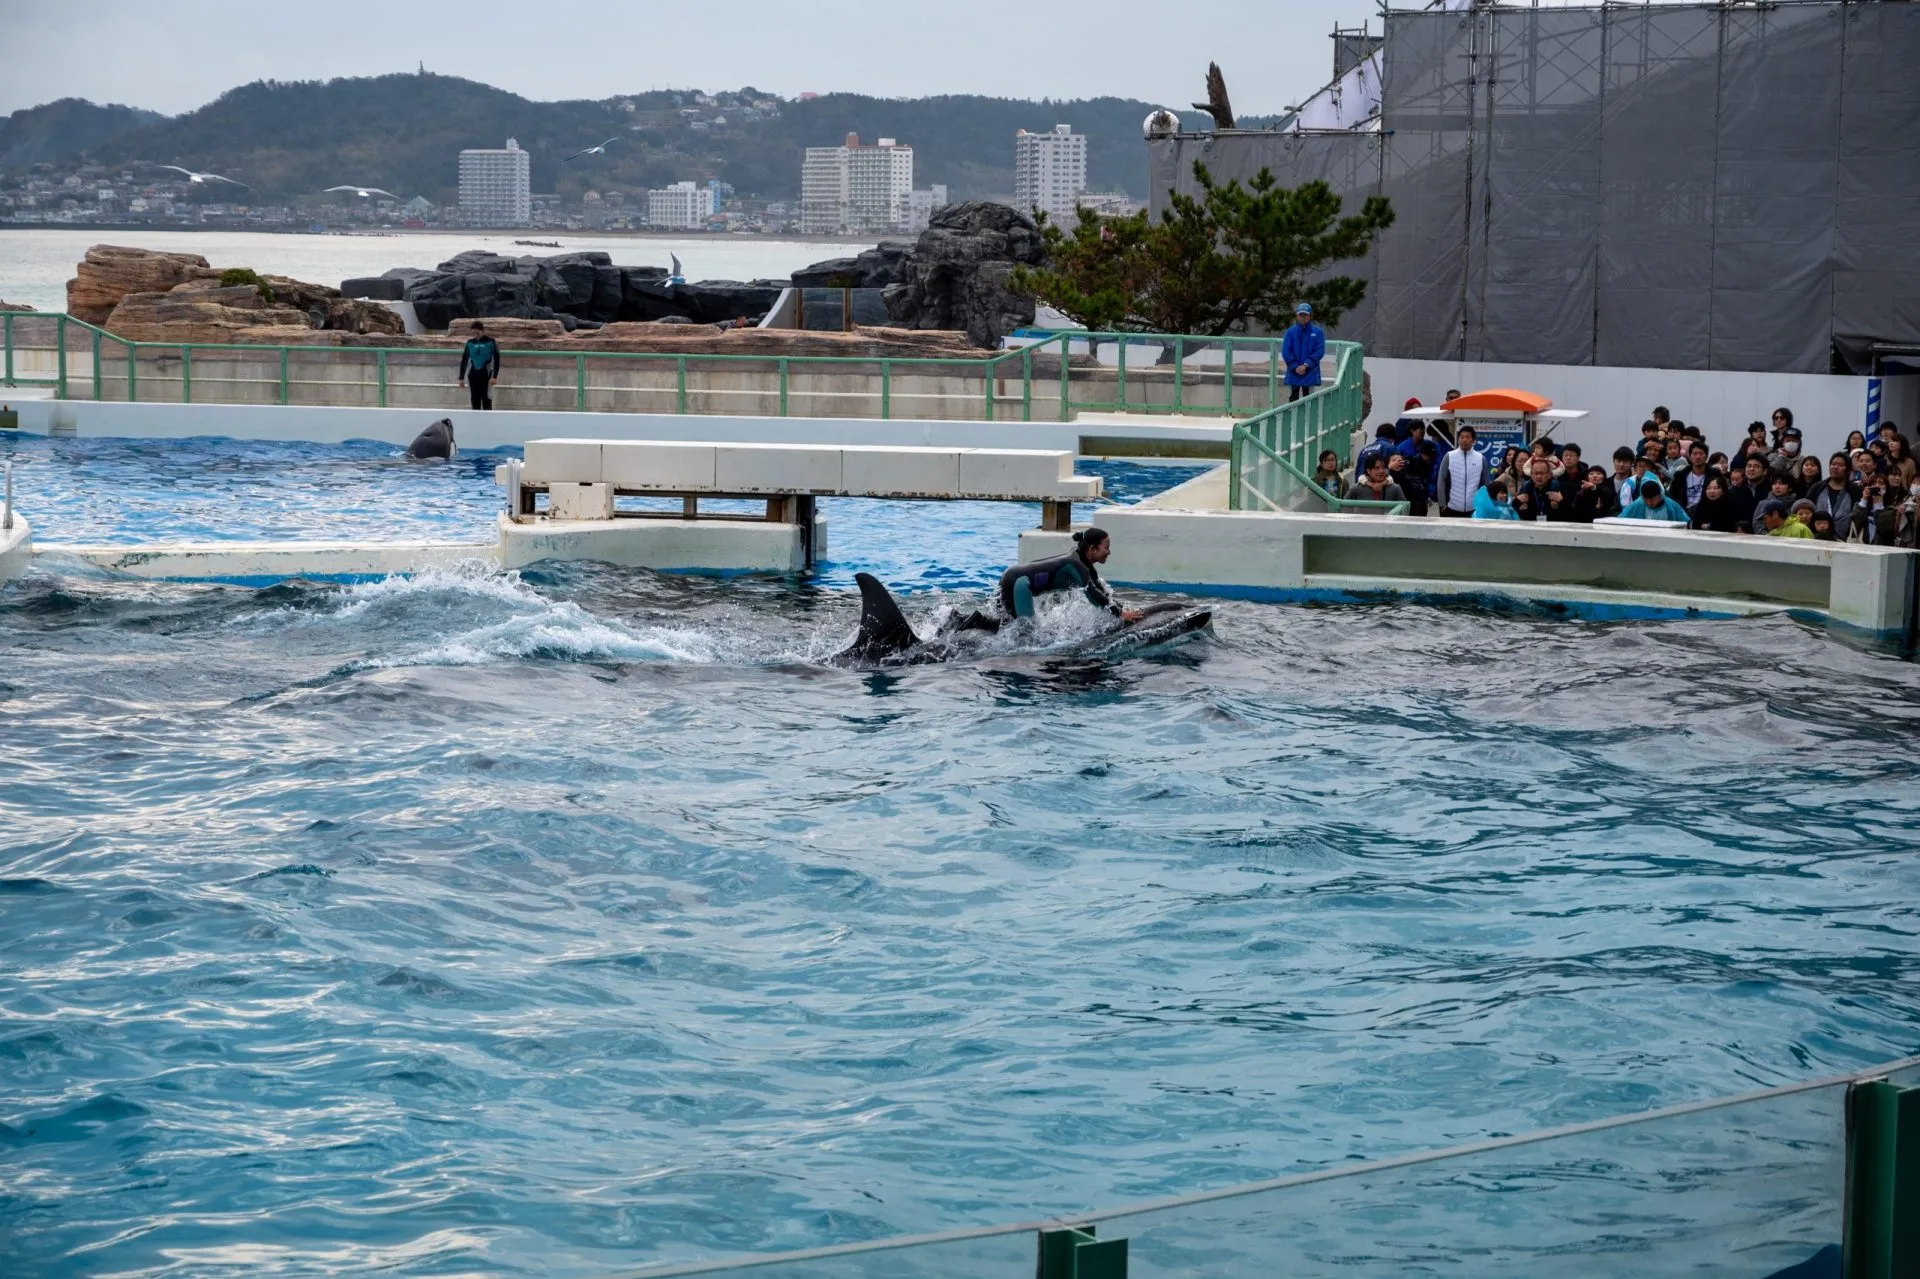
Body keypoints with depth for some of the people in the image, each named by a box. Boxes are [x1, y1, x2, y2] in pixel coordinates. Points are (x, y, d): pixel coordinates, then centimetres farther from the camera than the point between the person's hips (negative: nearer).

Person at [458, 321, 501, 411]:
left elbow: (496, 361, -4)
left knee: (486, 401, -6)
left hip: (486, 375, -3)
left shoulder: (491, 342, -4)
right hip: (473, 375, 3)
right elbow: (464, 360, 10)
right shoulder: (470, 343, 5)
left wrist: (494, 376, -12)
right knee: (475, 402, 6)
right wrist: (461, 377, 7)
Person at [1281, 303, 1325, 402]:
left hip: (1310, 374, -1)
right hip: (1293, 374, 1)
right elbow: (1285, 351, -2)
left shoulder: (1318, 332, -1)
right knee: (1293, 399, 5)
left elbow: (1320, 351, -6)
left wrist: (1306, 365, -14)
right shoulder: (1290, 332, 1)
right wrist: (1295, 367, -12)